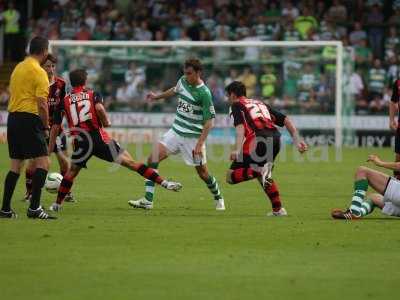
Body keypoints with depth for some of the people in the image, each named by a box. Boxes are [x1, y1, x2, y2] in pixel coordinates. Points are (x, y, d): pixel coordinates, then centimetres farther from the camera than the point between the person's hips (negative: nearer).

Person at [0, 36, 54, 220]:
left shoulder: (18, 68, 15)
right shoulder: (38, 72, -10)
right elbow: (42, 104, -16)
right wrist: (46, 127, -3)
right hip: (29, 119, -8)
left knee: (16, 166, 13)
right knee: (43, 162, -7)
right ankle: (34, 208, -15)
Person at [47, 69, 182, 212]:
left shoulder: (64, 102, 13)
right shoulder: (93, 95, 9)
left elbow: (55, 127, 12)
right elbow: (99, 108, -14)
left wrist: (50, 148, 19)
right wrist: (106, 122, 3)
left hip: (81, 143, 2)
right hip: (99, 138, -1)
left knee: (72, 172, 25)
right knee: (131, 163, 0)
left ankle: (57, 204, 25)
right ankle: (164, 182, -6)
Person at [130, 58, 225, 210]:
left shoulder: (204, 93, -19)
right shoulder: (183, 81, 0)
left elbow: (209, 122, -17)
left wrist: (199, 144, -23)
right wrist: (157, 96, 39)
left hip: (193, 136, -6)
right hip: (176, 131, 6)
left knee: (202, 172, 3)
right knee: (153, 158, -9)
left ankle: (218, 198, 32)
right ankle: (147, 201, -9)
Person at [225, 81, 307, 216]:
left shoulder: (237, 105, 14)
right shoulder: (260, 104, 33)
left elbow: (240, 127, -7)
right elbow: (286, 120, 25)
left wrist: (237, 150, -19)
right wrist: (297, 140, 22)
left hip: (257, 139, -6)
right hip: (275, 138, 7)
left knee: (231, 176, -1)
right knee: (264, 176, 30)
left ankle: (259, 171, -26)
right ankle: (278, 209, 23)